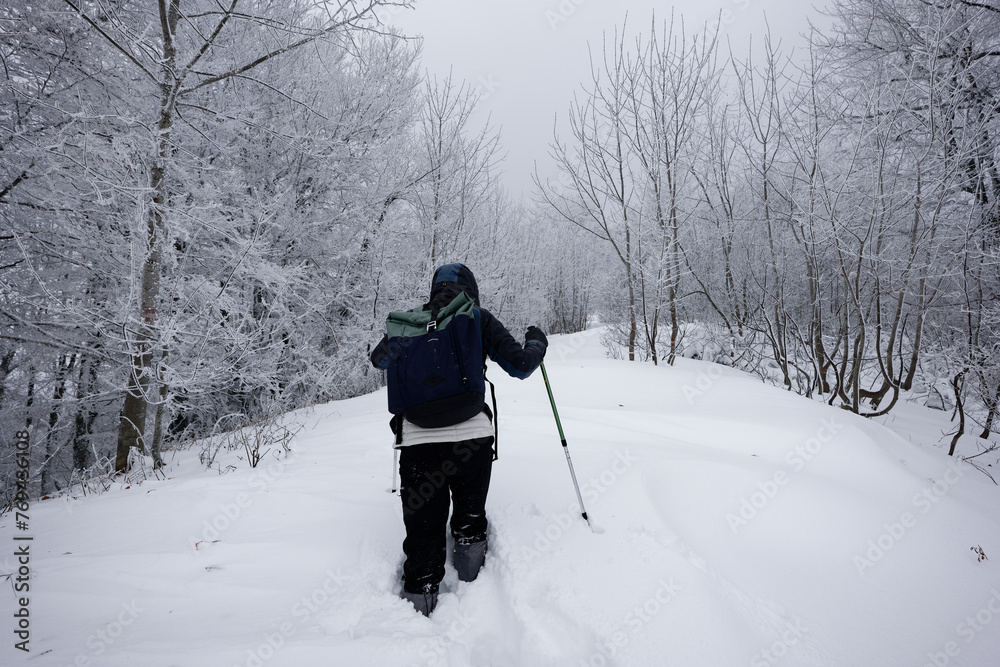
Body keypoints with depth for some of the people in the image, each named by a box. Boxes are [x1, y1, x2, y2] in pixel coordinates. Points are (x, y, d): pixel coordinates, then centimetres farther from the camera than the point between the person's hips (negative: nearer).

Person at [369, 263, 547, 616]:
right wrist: (536, 342, 27)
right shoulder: (478, 319, 5)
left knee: (423, 528, 10)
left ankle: (418, 596, 11)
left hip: (417, 438, 1)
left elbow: (378, 359, 27)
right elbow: (521, 365, 6)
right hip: (472, 435, -1)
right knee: (470, 515, 24)